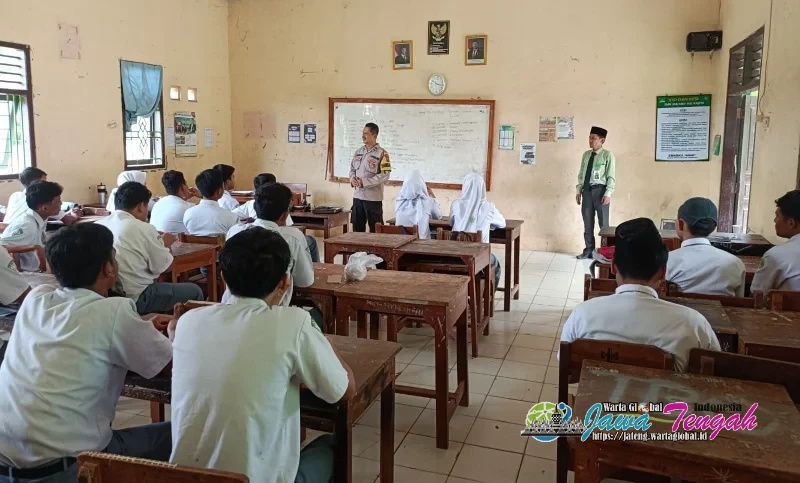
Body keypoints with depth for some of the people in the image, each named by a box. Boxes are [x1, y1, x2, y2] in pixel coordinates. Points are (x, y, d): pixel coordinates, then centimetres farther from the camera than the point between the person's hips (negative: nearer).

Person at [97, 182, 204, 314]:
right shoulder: (144, 229, -16)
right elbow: (165, 267, -9)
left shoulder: (99, 225, 4)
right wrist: (164, 244, 10)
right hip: (135, 298, -8)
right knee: (194, 292, 7)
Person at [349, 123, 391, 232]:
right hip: (358, 196, 6)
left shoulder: (382, 153, -10)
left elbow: (385, 175, -16)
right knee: (357, 227, 13)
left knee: (375, 229, 2)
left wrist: (364, 182, -20)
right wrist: (352, 178, -6)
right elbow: (352, 169, 18)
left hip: (373, 197, -6)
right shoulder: (359, 152, 10)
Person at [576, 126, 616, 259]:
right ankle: (588, 250, 21)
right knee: (587, 223, 10)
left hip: (600, 190, -5)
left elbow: (611, 177, -8)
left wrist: (608, 194, -16)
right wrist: (578, 190, 8)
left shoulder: (608, 155, -5)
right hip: (587, 190, 5)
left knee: (603, 223, 3)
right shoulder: (586, 154, 11)